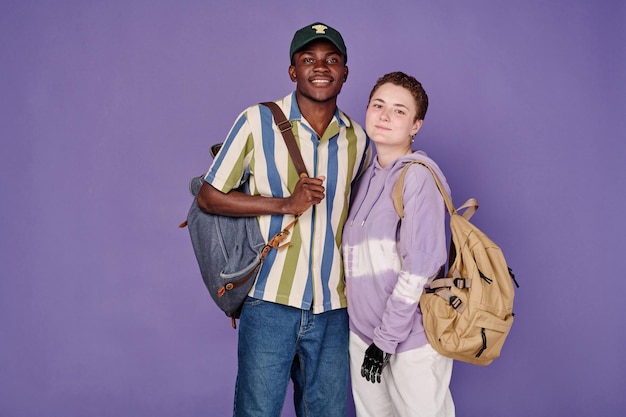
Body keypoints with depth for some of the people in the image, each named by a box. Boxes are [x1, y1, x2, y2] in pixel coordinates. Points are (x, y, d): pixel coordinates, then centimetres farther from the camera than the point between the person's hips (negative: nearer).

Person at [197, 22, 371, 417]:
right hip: (270, 302, -3)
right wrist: (285, 204, -14)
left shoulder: (358, 140, 8)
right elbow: (209, 196, -3)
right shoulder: (258, 121, -4)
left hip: (333, 308, 4)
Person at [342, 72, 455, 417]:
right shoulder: (365, 177, 11)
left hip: (411, 337, -6)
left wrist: (386, 337, -15)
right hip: (361, 333, 7)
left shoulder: (418, 175, -11)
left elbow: (419, 265, -17)